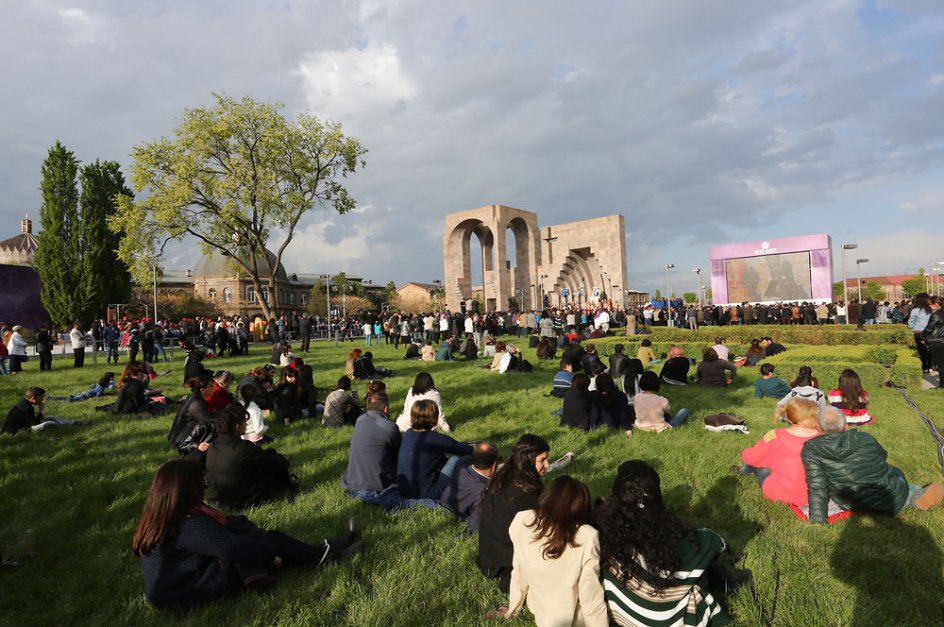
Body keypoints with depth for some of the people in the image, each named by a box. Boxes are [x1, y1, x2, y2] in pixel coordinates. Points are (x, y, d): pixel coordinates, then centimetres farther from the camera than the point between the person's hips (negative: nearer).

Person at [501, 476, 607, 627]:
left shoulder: (523, 521, -18)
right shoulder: (587, 537, -30)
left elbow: (519, 572, -4)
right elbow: (591, 597, -21)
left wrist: (513, 608, 11)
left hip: (538, 611, 5)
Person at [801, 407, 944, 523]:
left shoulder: (811, 451, -12)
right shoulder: (864, 438, 0)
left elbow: (817, 488, -16)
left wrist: (818, 522, -11)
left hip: (860, 506, -1)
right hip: (896, 499, 1)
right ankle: (919, 494, 7)